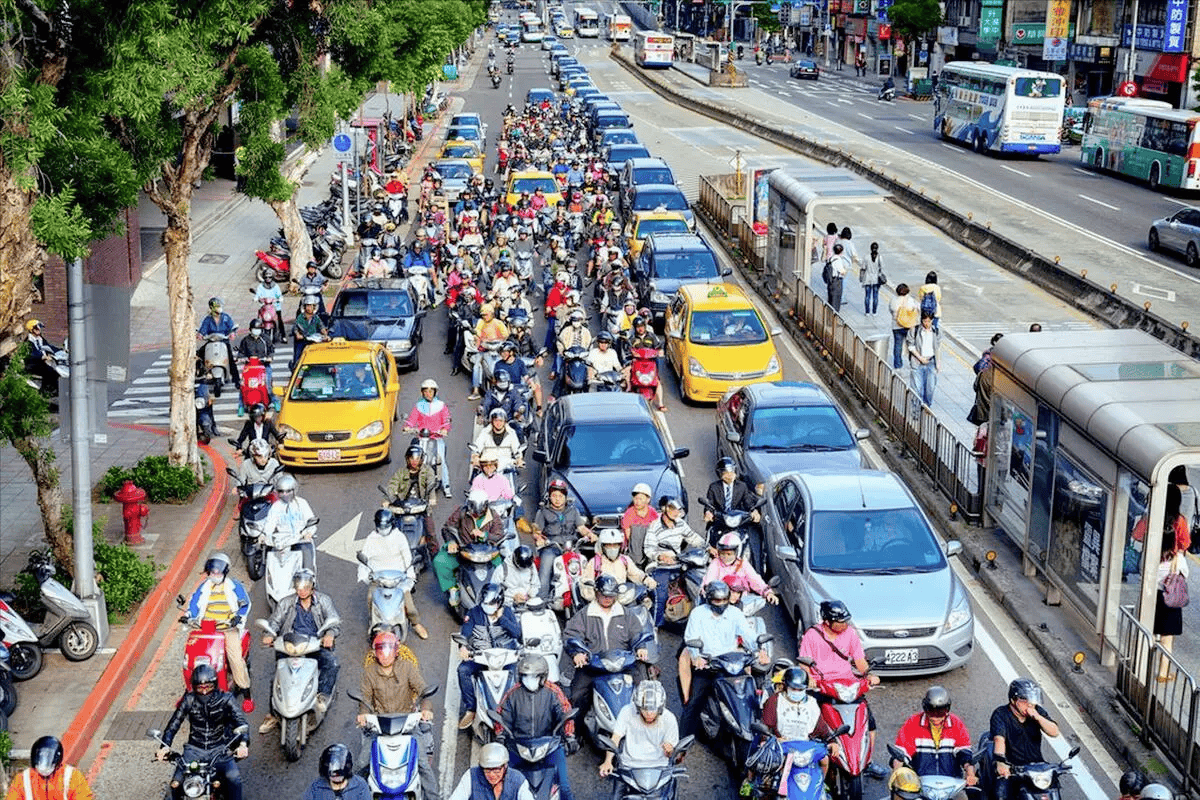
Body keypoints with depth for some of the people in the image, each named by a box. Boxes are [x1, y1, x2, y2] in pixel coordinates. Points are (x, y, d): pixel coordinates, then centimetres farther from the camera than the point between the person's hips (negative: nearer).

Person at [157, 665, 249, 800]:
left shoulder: (225, 699, -5)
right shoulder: (189, 700, -1)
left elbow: (240, 721, -14)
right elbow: (174, 723, -5)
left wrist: (243, 744, -34)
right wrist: (165, 745, -23)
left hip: (220, 749, -2)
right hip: (195, 748, 2)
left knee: (234, 778, -27)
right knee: (176, 784, -15)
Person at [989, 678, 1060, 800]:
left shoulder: (1038, 711, 6)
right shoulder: (1000, 714, -9)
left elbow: (1054, 732, -2)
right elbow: (999, 739, -25)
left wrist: (1038, 717, -18)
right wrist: (1000, 762, -42)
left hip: (1036, 764, 4)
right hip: (1010, 767, -4)